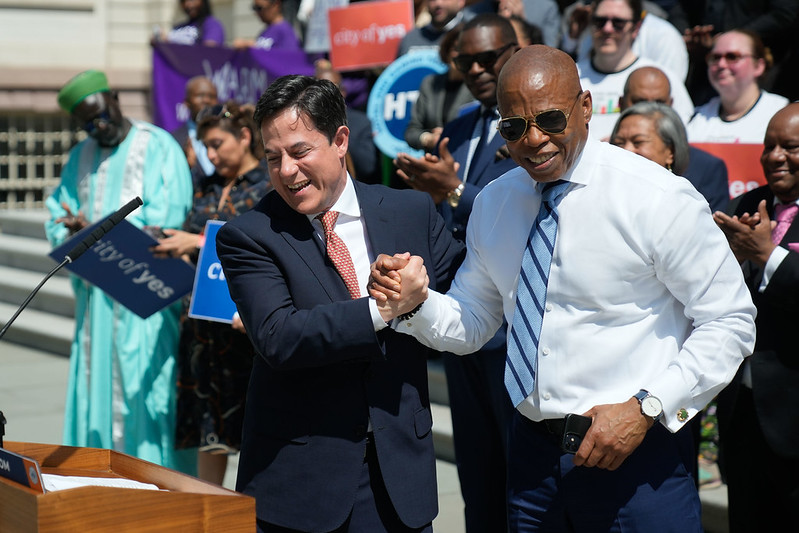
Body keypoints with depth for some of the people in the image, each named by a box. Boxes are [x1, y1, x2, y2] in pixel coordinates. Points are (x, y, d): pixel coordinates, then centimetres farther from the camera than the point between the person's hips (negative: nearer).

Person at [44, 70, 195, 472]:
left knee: (145, 386, -7)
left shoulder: (158, 147, -3)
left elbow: (163, 220, -12)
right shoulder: (80, 157, 16)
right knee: (96, 386, 5)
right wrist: (75, 235, -10)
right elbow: (57, 218, 13)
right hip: (96, 292, 6)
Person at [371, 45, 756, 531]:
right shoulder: (493, 204, 5)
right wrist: (416, 301, -7)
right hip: (534, 454, 5)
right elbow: (473, 325, 14)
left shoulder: (658, 198, -11)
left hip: (636, 452, -4)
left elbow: (730, 321, -9)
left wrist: (646, 408, -18)